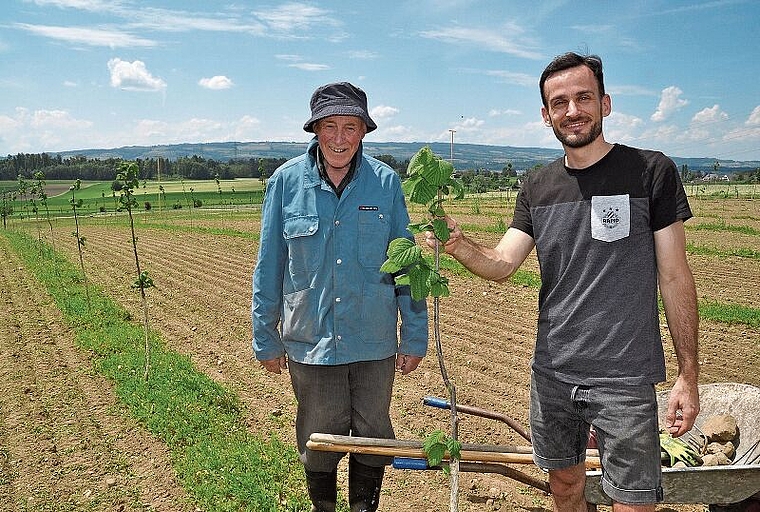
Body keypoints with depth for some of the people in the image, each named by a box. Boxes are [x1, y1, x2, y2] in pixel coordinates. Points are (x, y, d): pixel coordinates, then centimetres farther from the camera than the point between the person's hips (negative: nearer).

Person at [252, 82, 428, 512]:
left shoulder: (386, 182, -7)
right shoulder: (287, 181, -6)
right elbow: (269, 267, 1)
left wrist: (415, 335, 1)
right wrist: (266, 338, 5)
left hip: (374, 341, 0)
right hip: (310, 340, 0)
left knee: (373, 436, 17)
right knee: (318, 440, 18)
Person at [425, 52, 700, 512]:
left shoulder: (651, 172, -7)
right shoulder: (537, 188, 5)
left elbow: (675, 277, -5)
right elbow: (500, 265, -2)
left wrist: (689, 374, -6)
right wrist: (459, 244, -23)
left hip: (625, 378, -3)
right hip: (552, 373, 4)